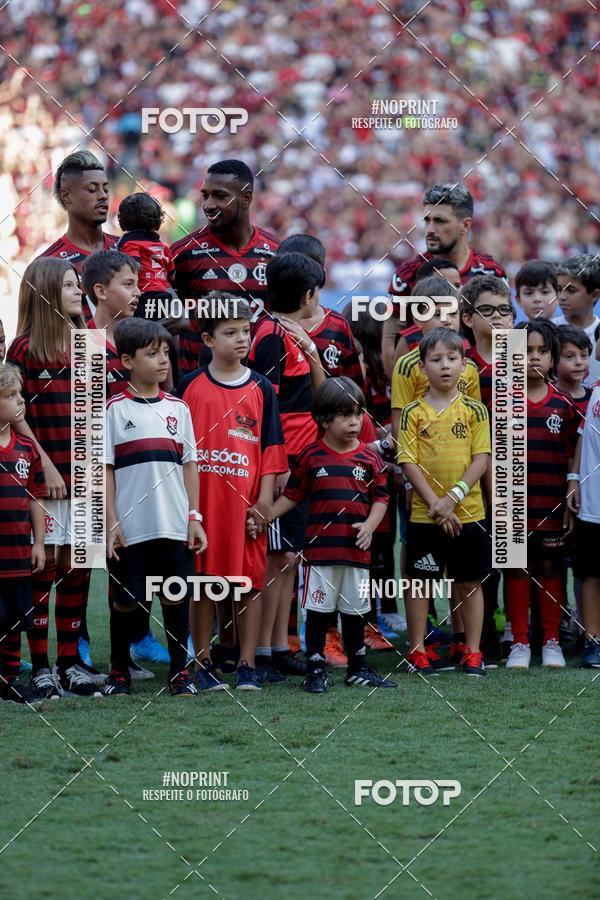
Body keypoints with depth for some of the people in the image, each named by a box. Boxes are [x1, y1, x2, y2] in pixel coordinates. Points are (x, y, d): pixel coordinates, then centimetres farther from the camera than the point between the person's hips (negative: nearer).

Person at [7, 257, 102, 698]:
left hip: (84, 478, 5)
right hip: (46, 478, -5)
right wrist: (45, 466, -14)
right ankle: (40, 666, 0)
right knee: (43, 568, -3)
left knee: (77, 569, 7)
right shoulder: (26, 349, -4)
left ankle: (70, 661, 14)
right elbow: (17, 416, -8)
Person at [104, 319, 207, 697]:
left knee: (177, 596, 4)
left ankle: (180, 669, 14)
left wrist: (194, 516, 5)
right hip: (132, 525, -2)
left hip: (175, 524, 3)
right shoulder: (114, 410, -1)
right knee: (126, 600, 4)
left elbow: (189, 464, 11)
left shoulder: (178, 408, 9)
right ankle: (119, 672, 17)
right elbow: (105, 468, -1)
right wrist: (111, 522, -6)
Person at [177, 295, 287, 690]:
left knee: (250, 580, 2)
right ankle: (204, 664, 12)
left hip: (246, 498, 1)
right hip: (201, 497, -1)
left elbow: (271, 448, 6)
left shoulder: (260, 388, 6)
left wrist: (265, 498, -2)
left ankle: (248, 665, 9)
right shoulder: (191, 386, 2)